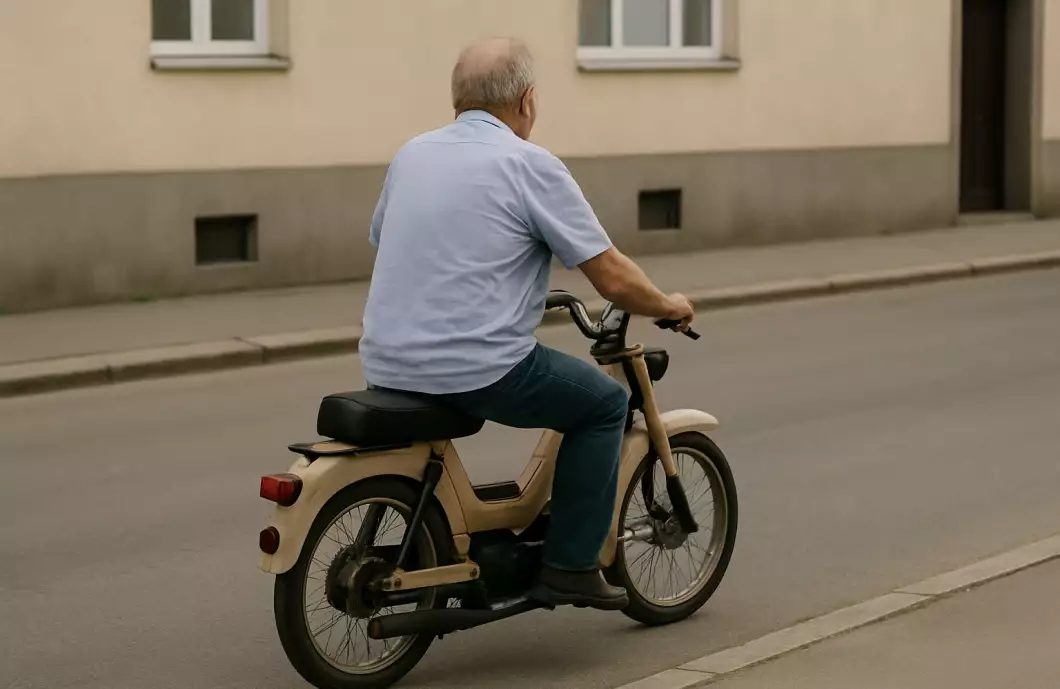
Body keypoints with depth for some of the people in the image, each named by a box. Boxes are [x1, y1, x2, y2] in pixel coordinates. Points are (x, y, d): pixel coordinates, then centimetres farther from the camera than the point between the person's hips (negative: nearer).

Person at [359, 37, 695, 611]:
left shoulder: (411, 155, 11)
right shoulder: (531, 165, -8)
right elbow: (612, 279, -8)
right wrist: (666, 306, 12)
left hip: (386, 367, 7)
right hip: (477, 368, -7)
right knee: (604, 402, 13)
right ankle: (569, 567, 9)